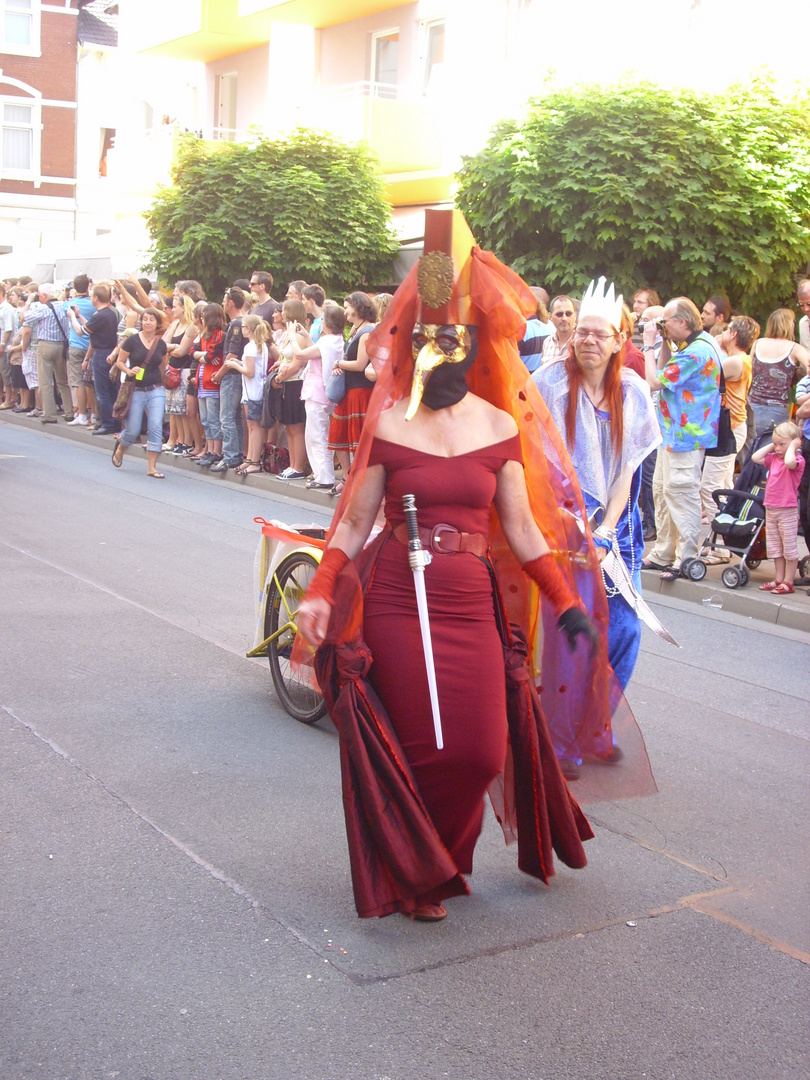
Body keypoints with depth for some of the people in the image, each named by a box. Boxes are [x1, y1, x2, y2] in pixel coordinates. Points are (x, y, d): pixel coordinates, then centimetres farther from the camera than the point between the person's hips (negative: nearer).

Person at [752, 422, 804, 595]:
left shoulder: (798, 460, -12)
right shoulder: (774, 458, 9)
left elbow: (789, 462, -33)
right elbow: (755, 457, 7)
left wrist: (792, 446, -17)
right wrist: (771, 446, 5)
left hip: (787, 511, -8)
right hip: (770, 509, 8)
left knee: (789, 548, 1)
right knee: (775, 548, 14)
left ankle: (788, 582, 6)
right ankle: (778, 579, 23)